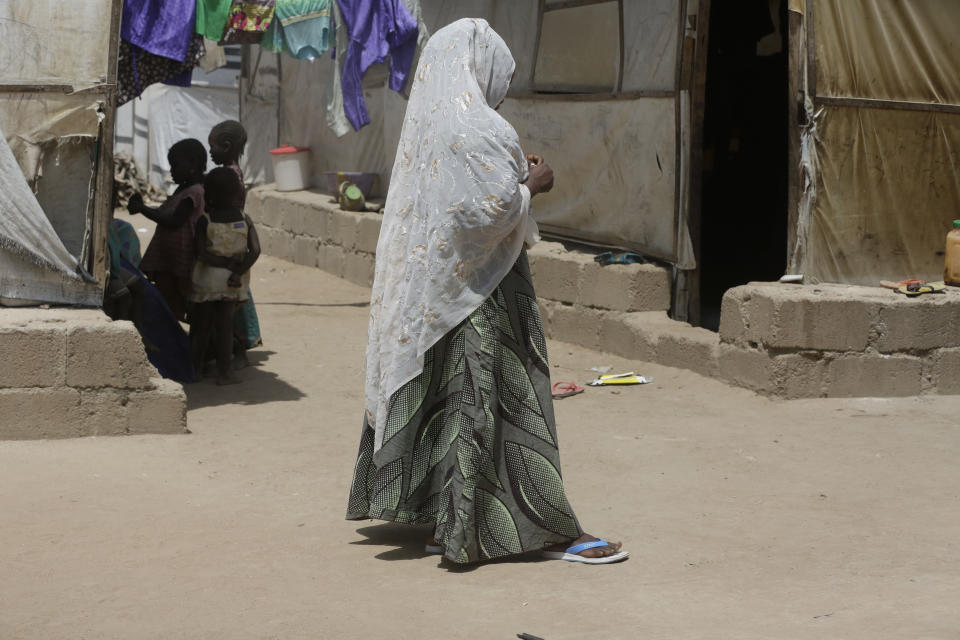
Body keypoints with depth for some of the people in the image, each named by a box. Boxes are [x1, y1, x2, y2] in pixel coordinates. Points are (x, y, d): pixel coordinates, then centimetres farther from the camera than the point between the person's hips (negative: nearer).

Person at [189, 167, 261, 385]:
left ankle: (195, 368, 19)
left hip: (206, 279, -1)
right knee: (224, 324, 6)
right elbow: (255, 250, -12)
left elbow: (201, 253, -15)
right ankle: (224, 371, 3)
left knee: (201, 325, 10)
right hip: (232, 282, 1)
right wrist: (238, 271, -15)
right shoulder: (245, 220, -1)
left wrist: (227, 262, -11)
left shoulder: (204, 221, -7)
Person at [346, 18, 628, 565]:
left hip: (432, 291, 9)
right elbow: (489, 208, -25)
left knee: (452, 404, 13)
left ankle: (452, 522, 19)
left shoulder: (427, 124, 11)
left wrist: (515, 176, 15)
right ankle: (550, 532, 2)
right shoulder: (478, 129, -17)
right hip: (482, 291, -9)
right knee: (498, 404, -5)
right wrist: (532, 186, -8)